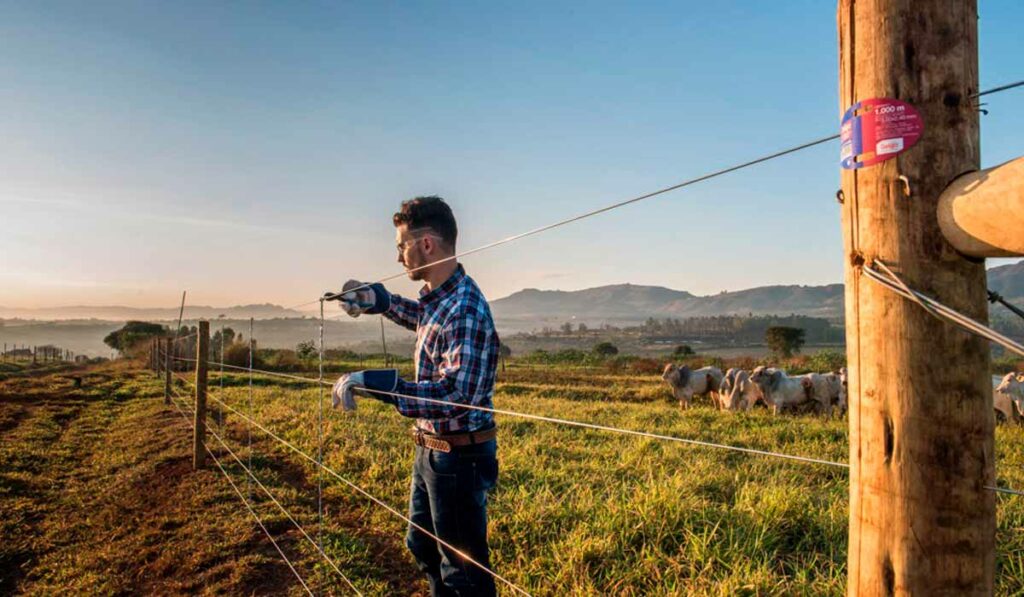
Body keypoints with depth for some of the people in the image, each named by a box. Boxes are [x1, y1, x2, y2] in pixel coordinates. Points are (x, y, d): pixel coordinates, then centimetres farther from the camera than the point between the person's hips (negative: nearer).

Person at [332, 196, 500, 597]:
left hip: (459, 456, -10)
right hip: (430, 450, 10)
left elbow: (455, 396, -34)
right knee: (423, 548, 26)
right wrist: (381, 302, 22)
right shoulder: (438, 296, 5)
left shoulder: (465, 308, -26)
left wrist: (373, 383, -37)